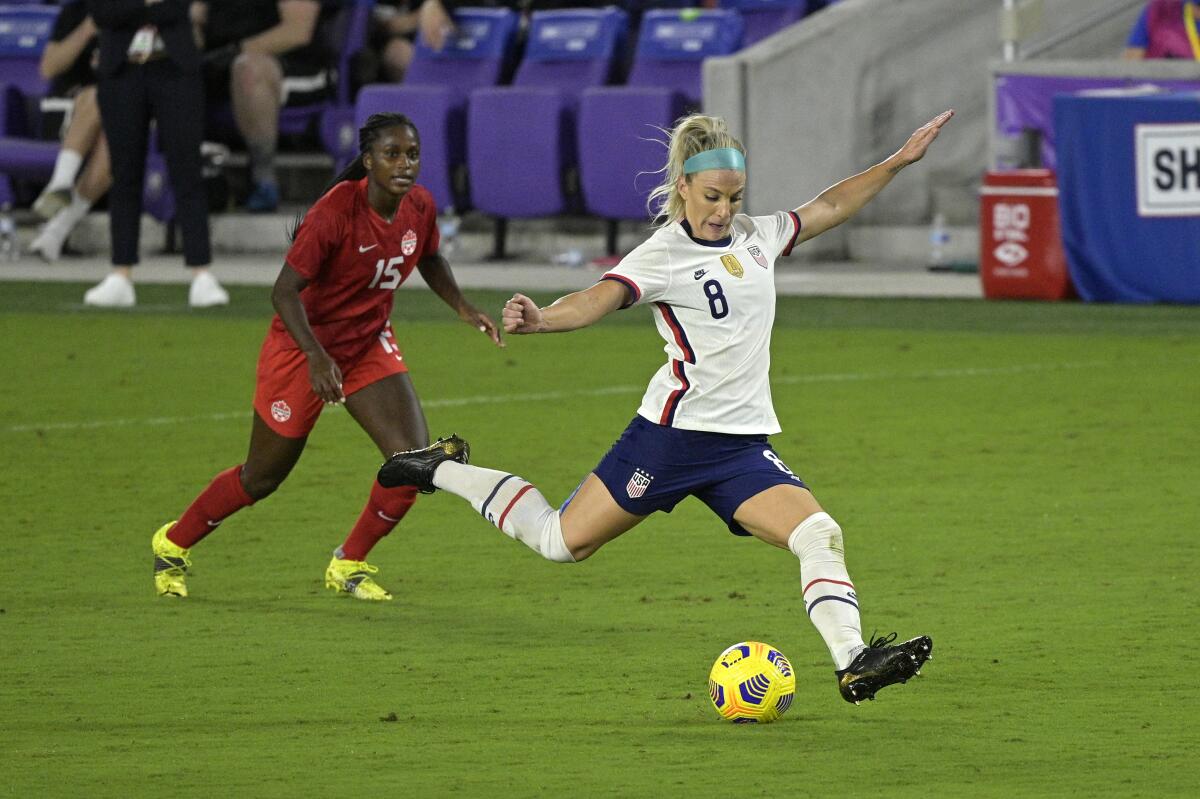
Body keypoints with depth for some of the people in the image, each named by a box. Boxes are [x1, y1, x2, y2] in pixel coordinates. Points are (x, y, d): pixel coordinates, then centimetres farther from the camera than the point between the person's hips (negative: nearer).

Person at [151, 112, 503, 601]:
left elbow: (430, 260, 17)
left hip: (369, 346, 6)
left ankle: (348, 566, 10)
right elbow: (284, 291, -27)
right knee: (263, 476, 7)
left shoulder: (420, 207, -8)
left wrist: (462, 308, 3)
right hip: (303, 346, -6)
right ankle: (173, 543, 32)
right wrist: (316, 357, -39)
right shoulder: (337, 210, -27)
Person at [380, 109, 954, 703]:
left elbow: (826, 209, 26)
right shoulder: (664, 254, -12)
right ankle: (441, 472, 26)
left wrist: (897, 163, 25)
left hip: (743, 444, 6)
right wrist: (541, 319, -49)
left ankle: (852, 663, -17)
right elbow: (599, 298, -29)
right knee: (561, 542, 6)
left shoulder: (754, 236, 9)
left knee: (819, 534, -15)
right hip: (675, 431, -6)